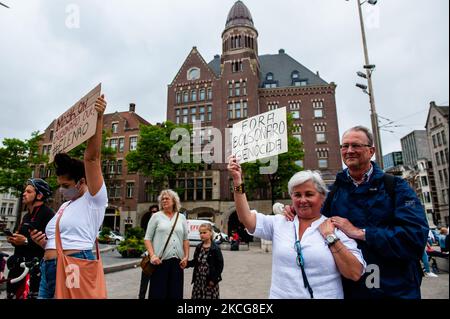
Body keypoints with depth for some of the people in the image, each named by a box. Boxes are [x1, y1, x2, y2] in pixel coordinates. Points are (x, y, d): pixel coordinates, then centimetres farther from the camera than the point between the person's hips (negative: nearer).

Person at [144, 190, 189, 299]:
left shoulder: (181, 217, 9)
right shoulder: (156, 216, 3)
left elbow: (185, 239, 11)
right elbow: (147, 238, 0)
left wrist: (186, 256, 2)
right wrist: (152, 255, -12)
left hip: (177, 261, 3)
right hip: (160, 260, -2)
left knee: (175, 292, 8)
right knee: (158, 292, 3)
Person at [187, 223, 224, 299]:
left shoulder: (215, 248, -12)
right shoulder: (198, 247, 5)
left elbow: (220, 265, -11)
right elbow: (195, 262, 11)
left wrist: (214, 279, -13)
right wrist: (186, 263, -7)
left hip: (210, 280, -5)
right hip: (198, 279, 5)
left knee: (210, 296, 3)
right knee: (197, 297, 11)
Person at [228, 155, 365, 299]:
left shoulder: (336, 228, -6)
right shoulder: (279, 223, 0)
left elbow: (355, 274, -11)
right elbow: (247, 219, -12)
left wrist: (331, 238, -16)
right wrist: (237, 180, -19)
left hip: (325, 295, -1)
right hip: (280, 294, 2)